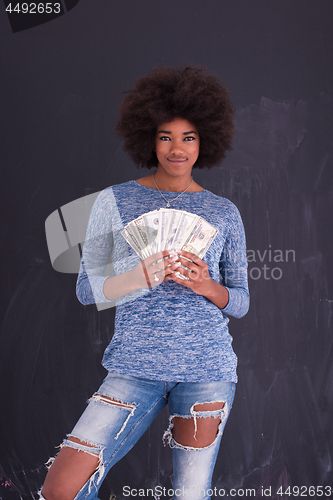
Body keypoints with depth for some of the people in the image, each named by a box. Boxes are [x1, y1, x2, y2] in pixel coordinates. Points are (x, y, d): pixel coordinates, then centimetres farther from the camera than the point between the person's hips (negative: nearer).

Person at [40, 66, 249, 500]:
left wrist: (207, 286, -13)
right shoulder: (114, 202, 4)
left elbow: (241, 302, 10)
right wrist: (140, 276, -16)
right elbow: (86, 289, 3)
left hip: (207, 369, 1)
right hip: (135, 369, 0)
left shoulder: (224, 213, 8)